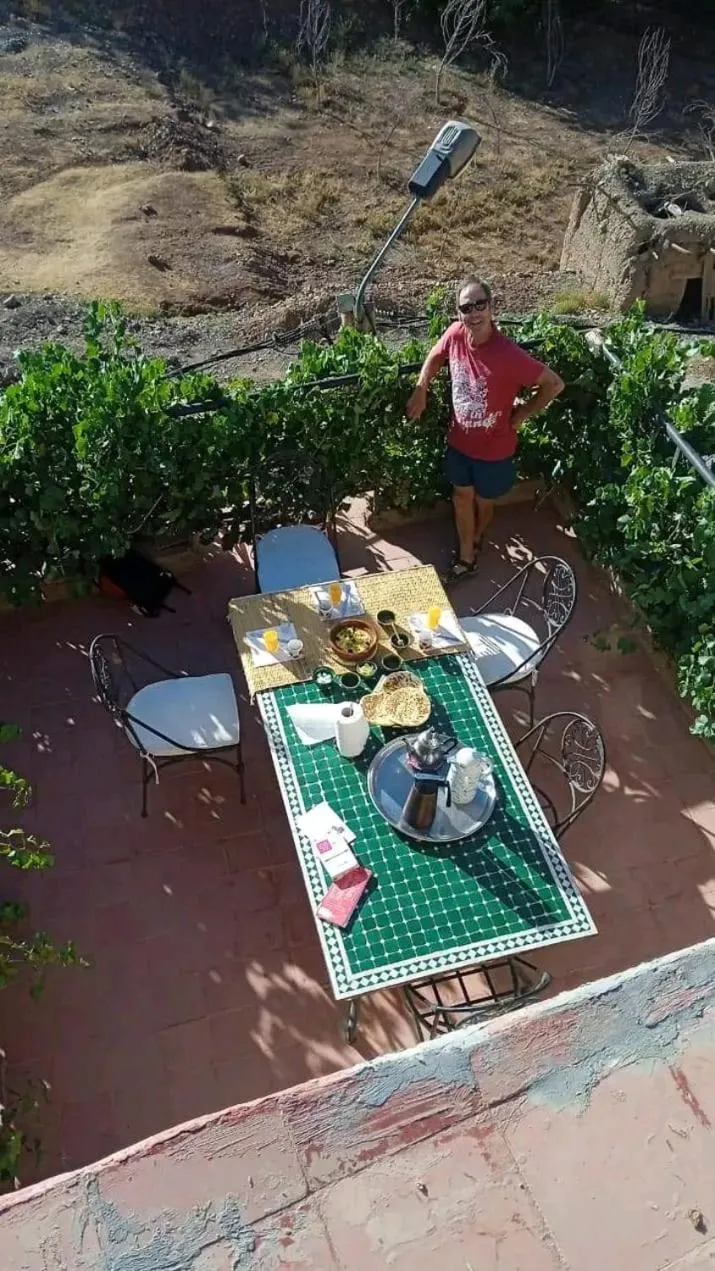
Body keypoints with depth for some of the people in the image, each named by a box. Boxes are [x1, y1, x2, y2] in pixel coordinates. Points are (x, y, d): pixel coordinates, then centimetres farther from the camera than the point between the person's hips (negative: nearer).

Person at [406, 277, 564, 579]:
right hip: (459, 441, 4)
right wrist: (420, 393, -1)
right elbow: (434, 357, 8)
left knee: (483, 501, 21)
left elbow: (554, 384, -21)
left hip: (494, 449, -4)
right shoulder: (455, 334, -16)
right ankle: (466, 554, 42)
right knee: (462, 496, 20)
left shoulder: (509, 355, -31)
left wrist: (522, 413, -12)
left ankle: (475, 538, 54)